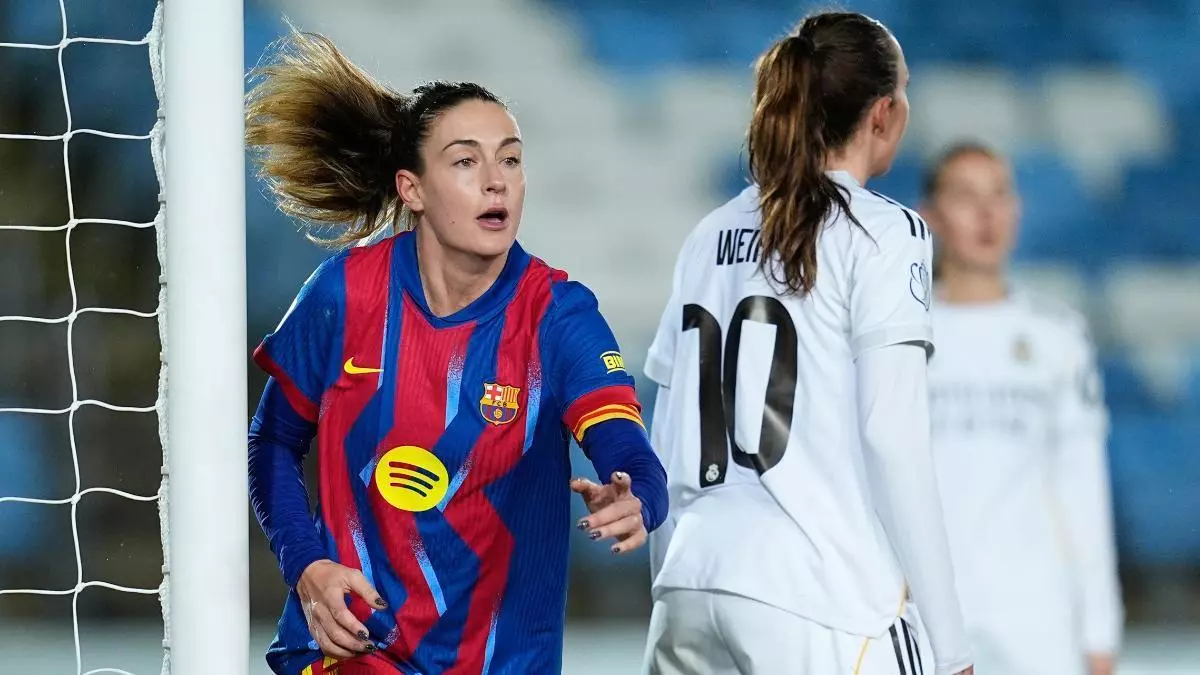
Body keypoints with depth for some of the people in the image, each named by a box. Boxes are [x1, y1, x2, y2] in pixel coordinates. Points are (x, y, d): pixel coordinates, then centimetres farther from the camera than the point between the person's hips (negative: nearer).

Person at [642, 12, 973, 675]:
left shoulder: (710, 236, 15)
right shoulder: (881, 234, -2)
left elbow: (666, 442, 16)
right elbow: (892, 440, -9)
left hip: (694, 592, 6)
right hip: (819, 600, -6)